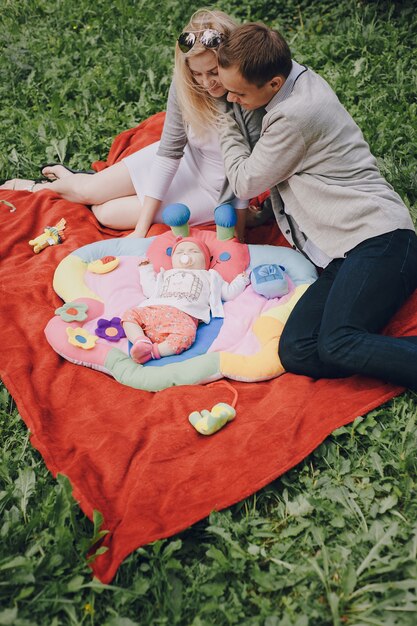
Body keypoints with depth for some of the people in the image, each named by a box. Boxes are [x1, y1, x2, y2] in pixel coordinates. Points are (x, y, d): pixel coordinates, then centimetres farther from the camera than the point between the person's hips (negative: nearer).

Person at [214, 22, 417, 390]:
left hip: (377, 240, -9)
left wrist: (226, 123, 11)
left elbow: (245, 182, 0)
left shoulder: (296, 114, -13)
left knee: (337, 345, -31)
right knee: (296, 353, -13)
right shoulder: (302, 79, 17)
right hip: (343, 255, 9)